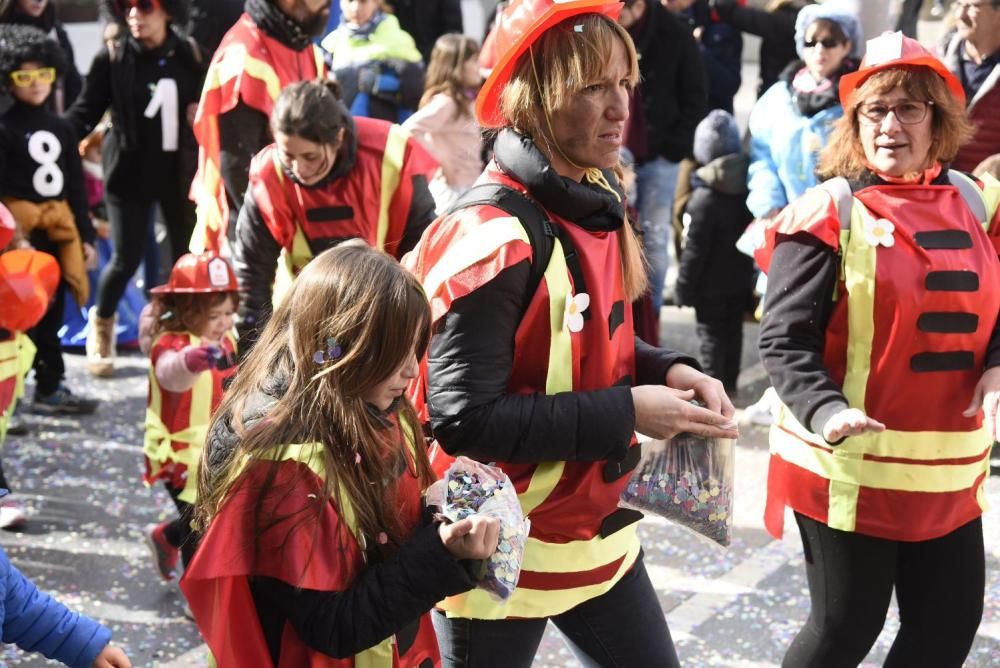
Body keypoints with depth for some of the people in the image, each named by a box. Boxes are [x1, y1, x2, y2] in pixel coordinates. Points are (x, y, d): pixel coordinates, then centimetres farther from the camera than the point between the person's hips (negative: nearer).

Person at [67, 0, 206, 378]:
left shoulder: (188, 55, 1)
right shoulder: (111, 56, -7)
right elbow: (86, 112, -7)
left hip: (179, 170, 3)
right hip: (130, 170, -3)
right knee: (127, 258, -2)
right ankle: (101, 324, 26)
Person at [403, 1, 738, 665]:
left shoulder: (595, 202, 2)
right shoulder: (490, 238, -25)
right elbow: (464, 418, -26)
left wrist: (667, 371, -5)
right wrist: (626, 413, -24)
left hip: (591, 530, 8)